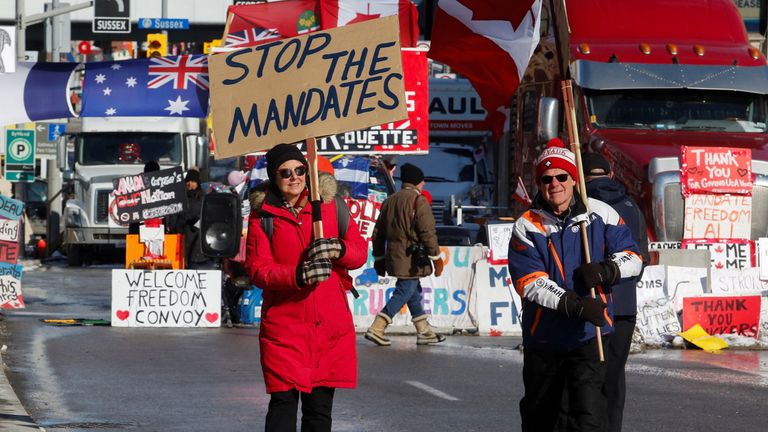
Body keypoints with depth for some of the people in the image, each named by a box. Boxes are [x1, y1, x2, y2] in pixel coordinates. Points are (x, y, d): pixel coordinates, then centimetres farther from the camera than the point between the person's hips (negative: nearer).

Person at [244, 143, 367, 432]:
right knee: (284, 401, -10)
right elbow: (257, 269, -7)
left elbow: (361, 251, 7)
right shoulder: (262, 214, 2)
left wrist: (339, 249, -17)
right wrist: (298, 275, -25)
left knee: (320, 406, 9)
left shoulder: (329, 204, 8)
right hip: (284, 325, -3)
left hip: (331, 324, 3)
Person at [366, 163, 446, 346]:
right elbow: (427, 232, -16)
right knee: (403, 293, -5)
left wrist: (379, 257, 23)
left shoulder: (389, 201, 13)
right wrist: (436, 257, -10)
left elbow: (378, 232, 16)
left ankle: (424, 331, 20)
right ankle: (376, 329, -11)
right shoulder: (418, 200, -11)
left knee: (414, 292, 16)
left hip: (394, 255, 8)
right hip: (412, 258, -8)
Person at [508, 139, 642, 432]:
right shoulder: (527, 226, -7)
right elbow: (530, 283, -15)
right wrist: (573, 305, -28)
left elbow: (632, 257, 2)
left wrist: (606, 271, -21)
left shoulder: (600, 213, -3)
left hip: (589, 333, -1)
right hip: (543, 337, 1)